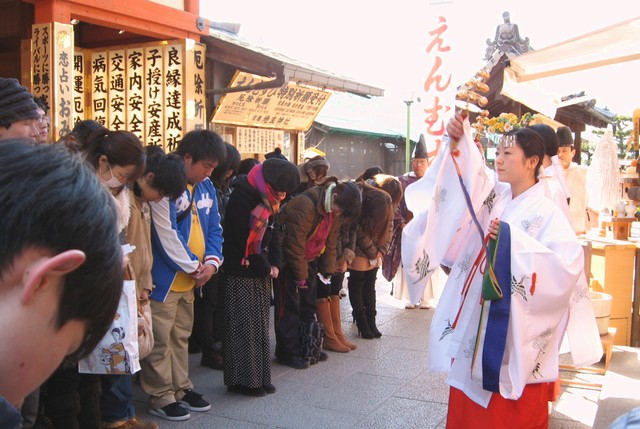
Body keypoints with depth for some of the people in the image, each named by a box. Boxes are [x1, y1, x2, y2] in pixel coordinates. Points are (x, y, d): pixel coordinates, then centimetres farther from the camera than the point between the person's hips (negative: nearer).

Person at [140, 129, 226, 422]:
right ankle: (161, 397, 15)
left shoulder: (206, 187, 8)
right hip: (165, 279, -8)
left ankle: (181, 388, 31)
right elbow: (166, 236, -20)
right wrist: (192, 267, -13)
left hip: (191, 280, 8)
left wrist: (211, 261, -7)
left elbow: (214, 229, 10)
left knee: (181, 337, 19)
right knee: (160, 341, 3)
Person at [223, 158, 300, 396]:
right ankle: (242, 380, 9)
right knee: (243, 327, -2)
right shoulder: (242, 199, -18)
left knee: (260, 326, 13)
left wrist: (275, 264, -2)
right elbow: (245, 240, -21)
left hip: (261, 273, 9)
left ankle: (259, 377, 21)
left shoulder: (268, 200, 10)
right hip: (242, 273, -9)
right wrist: (265, 268, -11)